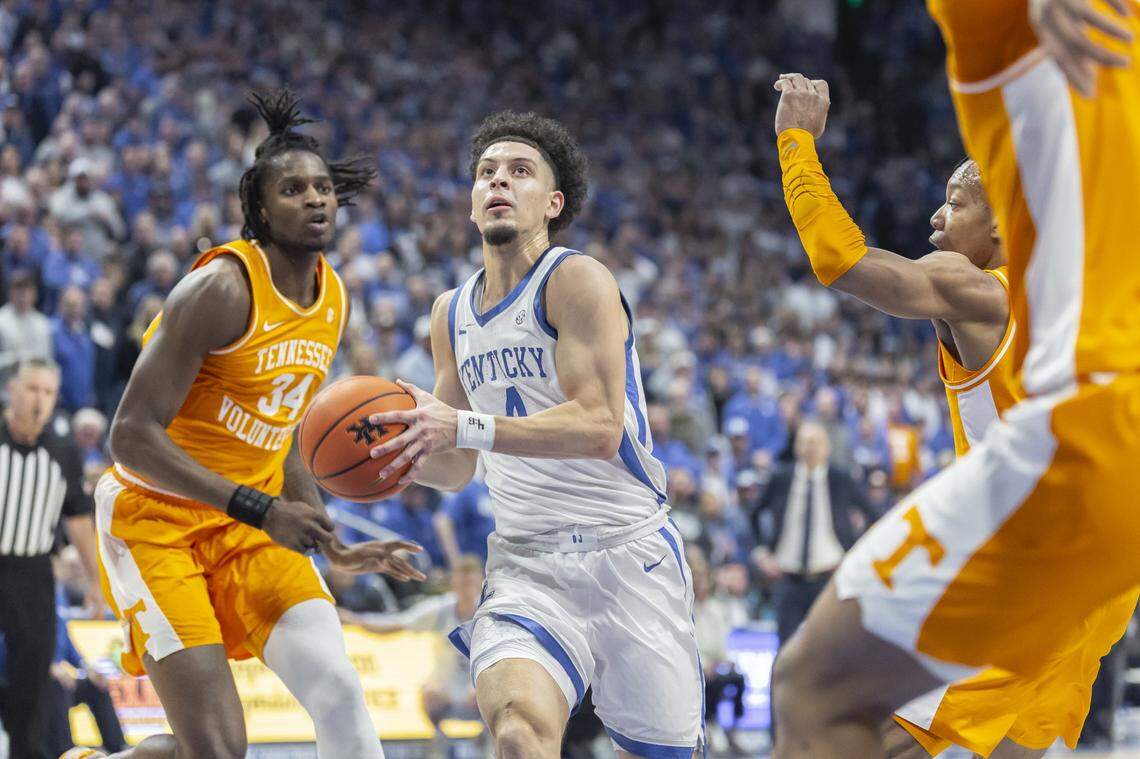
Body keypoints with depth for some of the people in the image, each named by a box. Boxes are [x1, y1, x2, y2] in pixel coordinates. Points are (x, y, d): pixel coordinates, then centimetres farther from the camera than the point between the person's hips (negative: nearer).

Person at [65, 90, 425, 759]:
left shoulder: (332, 299, 6)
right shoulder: (222, 290, -20)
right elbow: (133, 437, -24)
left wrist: (338, 551, 13)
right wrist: (260, 510, -29)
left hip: (251, 522, 7)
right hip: (158, 519, -7)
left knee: (339, 691, -13)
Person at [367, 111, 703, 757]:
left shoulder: (577, 279, -8)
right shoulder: (452, 315, 13)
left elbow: (600, 427, -20)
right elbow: (456, 471, 19)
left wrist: (467, 426, -29)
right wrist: (405, 446, -4)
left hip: (628, 555, -4)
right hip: (526, 565, 4)